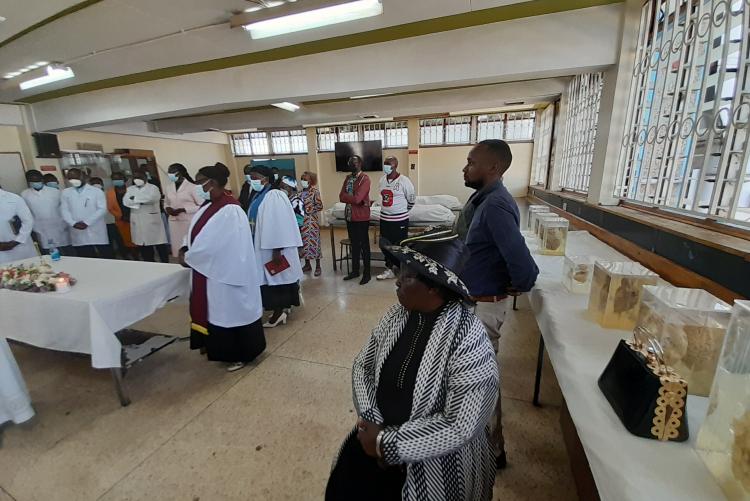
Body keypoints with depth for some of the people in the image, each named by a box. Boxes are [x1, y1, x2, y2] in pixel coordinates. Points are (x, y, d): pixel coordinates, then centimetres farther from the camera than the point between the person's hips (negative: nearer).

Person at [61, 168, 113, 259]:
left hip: (96, 231, -2)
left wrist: (87, 222, -13)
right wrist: (73, 223, -11)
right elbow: (64, 210, 7)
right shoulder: (65, 193, 12)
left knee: (107, 257, 0)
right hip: (78, 234, 2)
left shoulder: (96, 191, 4)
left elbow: (102, 209, -5)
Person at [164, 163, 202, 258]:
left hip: (189, 221, -6)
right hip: (174, 222, 6)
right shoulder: (168, 187, 11)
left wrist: (182, 210, -16)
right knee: (177, 247, 8)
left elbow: (201, 205, -10)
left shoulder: (191, 186, -7)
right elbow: (167, 203, 23)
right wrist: (167, 208, -1)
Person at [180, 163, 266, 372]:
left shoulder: (229, 211, -23)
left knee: (232, 311, 5)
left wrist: (188, 258, -10)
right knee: (217, 311, 21)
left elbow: (211, 243, -22)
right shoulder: (208, 206, 7)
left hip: (226, 272, -9)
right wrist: (185, 250, -5)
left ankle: (241, 354, 24)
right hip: (209, 269, 9)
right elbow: (195, 233, 13)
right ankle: (219, 346, 41)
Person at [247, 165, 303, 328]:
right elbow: (255, 223, 15)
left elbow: (279, 223, -21)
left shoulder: (274, 196, -15)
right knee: (270, 279, 13)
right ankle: (282, 309, 25)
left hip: (273, 247, -9)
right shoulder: (259, 197, 12)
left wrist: (277, 249, -23)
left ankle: (280, 311, 14)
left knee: (276, 279, 1)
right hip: (262, 246, 9)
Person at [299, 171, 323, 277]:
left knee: (313, 241, -3)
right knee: (304, 242, 10)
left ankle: (318, 266, 7)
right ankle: (307, 265, 23)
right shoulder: (301, 193, 11)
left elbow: (320, 206, -11)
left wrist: (309, 210, -12)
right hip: (302, 221, 7)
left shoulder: (315, 192, -8)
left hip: (312, 221, -7)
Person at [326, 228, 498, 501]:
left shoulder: (469, 340, -25)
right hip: (380, 433, 4)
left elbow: (460, 427, -23)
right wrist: (372, 423, -12)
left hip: (438, 462, -4)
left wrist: (387, 444, -18)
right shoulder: (398, 314, -8)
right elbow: (362, 366, -1)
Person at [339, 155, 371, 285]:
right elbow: (341, 197, 2)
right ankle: (355, 271, 28)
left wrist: (346, 196, -6)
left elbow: (357, 198, -23)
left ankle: (367, 273, 14)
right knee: (354, 244, 16)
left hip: (361, 218, -7)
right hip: (350, 217, 7)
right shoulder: (348, 178, 12)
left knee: (364, 245, 3)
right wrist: (353, 198, -13)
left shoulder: (365, 179, -12)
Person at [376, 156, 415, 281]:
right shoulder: (382, 179, 4)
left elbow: (412, 199, -5)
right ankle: (389, 270, 26)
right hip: (384, 218, 6)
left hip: (399, 220, -6)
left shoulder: (404, 181, -14)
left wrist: (403, 211, 5)